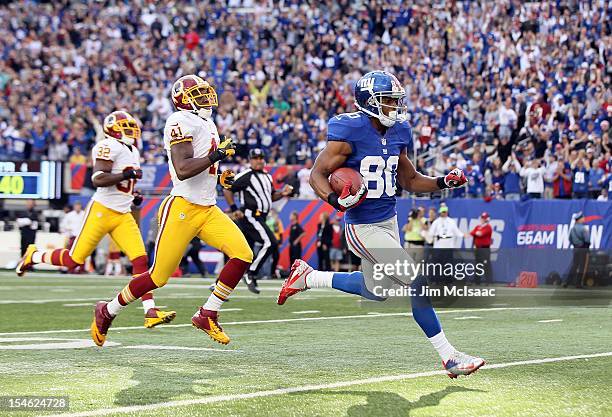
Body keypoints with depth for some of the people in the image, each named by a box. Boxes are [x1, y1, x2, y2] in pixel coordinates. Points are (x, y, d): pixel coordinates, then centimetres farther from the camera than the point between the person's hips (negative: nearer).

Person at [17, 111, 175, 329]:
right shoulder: (109, 147, -11)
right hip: (101, 211, -8)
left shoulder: (132, 151, 17)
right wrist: (126, 174, -25)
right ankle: (34, 256, 27)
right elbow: (98, 179, -23)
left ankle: (150, 311, -13)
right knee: (73, 260, 0)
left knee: (140, 260, -9)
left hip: (123, 215, 8)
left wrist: (133, 195, 15)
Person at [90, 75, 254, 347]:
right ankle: (107, 312, 20)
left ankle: (207, 314, -1)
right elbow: (182, 170, -23)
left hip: (208, 210, 8)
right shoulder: (181, 122, -11)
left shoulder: (206, 124, 18)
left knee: (243, 255, -12)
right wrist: (215, 155, -22)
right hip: (183, 208, -8)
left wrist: (221, 178, 14)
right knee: (159, 276, -2)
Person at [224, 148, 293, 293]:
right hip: (250, 216, -9)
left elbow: (271, 196, 27)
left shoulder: (267, 177, 18)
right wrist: (234, 209, -14)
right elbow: (227, 190, -10)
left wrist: (282, 193, 7)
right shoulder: (245, 176, -10)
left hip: (259, 218, 9)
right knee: (270, 243, -19)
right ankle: (250, 275, -10)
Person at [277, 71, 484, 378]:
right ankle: (449, 357, -1)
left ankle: (307, 277, 39)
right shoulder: (350, 132, -18)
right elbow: (317, 174, -16)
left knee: (374, 290, 24)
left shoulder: (397, 134, 5)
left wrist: (443, 182, -1)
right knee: (417, 284, -13)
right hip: (363, 227, -9)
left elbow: (410, 181, 16)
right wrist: (336, 200, -35)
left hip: (389, 221, 9)